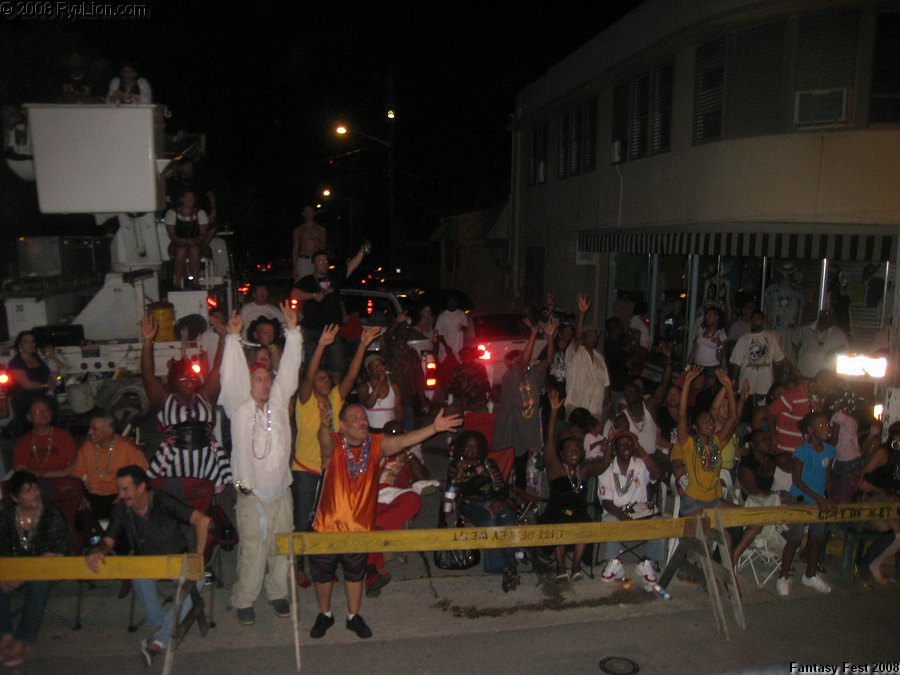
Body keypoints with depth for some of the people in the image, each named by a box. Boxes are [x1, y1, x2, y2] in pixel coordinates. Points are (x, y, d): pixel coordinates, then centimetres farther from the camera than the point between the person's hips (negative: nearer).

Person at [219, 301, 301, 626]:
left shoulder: (279, 402, 6)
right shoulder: (239, 407, -3)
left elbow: (289, 370, 1)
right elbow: (232, 376, -13)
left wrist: (293, 330, -3)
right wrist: (233, 337, -18)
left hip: (281, 490, 4)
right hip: (251, 493, -3)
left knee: (281, 546, 11)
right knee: (252, 549, 1)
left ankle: (277, 593, 29)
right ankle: (244, 600, 19)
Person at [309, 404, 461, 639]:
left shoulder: (376, 444, -8)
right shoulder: (334, 444, -17)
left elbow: (403, 441, -20)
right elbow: (325, 442, -39)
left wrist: (434, 428, -34)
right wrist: (324, 425, -64)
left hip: (360, 527, 2)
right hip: (328, 525, -2)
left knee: (355, 573, 21)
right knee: (322, 573, 17)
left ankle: (353, 616, 42)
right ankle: (324, 615, 42)